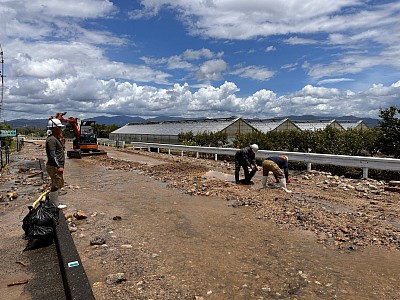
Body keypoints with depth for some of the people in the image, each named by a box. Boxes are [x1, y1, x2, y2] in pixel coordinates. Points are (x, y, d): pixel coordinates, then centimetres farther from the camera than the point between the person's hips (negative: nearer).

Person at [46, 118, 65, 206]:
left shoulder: (56, 138, 16)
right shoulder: (51, 139, -17)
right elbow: (52, 155, -24)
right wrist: (59, 166, -27)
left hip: (57, 166, 10)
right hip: (54, 167, -10)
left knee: (60, 184, 21)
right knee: (56, 186, -3)